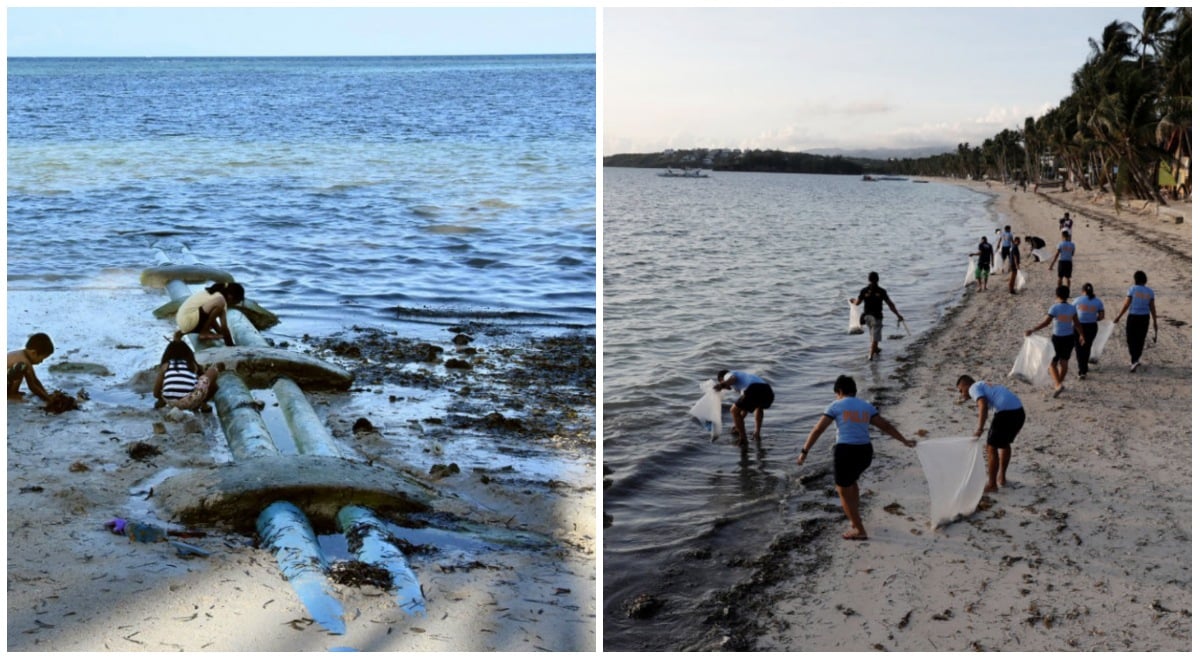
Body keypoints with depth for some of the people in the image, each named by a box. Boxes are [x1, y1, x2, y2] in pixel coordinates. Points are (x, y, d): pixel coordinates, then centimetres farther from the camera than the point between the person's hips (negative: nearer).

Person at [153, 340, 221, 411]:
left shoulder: (165, 365, 21)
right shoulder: (193, 365, 21)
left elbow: (156, 393, 25)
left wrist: (162, 400, 48)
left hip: (170, 402, 3)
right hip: (190, 402, -3)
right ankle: (202, 403, 15)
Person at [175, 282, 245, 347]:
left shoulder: (213, 294, 13)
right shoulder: (220, 299, -13)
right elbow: (224, 327, -12)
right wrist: (231, 345, -6)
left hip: (182, 319, 10)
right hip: (188, 321, -10)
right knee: (219, 308, -20)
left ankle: (182, 332, 20)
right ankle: (204, 332, -5)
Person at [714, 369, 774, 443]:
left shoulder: (728, 375, 25)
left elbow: (733, 379, -4)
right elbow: (746, 407, 49)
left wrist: (721, 385, -21)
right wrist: (738, 424, 56)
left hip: (754, 391, -7)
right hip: (768, 392, 7)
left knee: (734, 411, 16)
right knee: (759, 407, 40)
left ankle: (743, 438, 14)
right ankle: (757, 434, 30)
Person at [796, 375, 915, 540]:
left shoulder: (835, 406, 1)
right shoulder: (867, 407, 13)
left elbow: (818, 430, -3)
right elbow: (886, 426, 15)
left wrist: (804, 452, -2)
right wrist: (904, 441, 24)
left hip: (845, 452, -6)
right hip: (865, 452, 6)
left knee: (843, 492, 10)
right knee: (851, 480, 33)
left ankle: (859, 530, 10)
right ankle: (855, 518, 34)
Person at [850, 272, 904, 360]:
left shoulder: (864, 291, -7)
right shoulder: (881, 291, -10)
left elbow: (857, 302, 2)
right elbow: (890, 304, -7)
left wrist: (853, 301, 27)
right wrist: (898, 315, 1)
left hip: (867, 316, 3)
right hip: (876, 316, -3)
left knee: (873, 333, 26)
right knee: (875, 336, 2)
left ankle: (876, 349, 42)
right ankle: (871, 355, -3)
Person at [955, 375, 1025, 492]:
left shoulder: (973, 388, 3)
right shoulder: (985, 385, 30)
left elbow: (983, 406, -14)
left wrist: (980, 428, -17)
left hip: (1006, 412, -9)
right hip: (1019, 411, 9)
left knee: (992, 448, 3)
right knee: (1005, 443, 29)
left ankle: (992, 485, 7)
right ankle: (1002, 477, 40)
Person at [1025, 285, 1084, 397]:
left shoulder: (1055, 307, -16)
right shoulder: (1072, 308, -1)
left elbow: (1046, 322, -24)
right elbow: (1077, 324, 7)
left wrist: (1031, 330, -23)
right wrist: (1081, 335, 22)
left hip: (1057, 338, -5)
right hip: (1070, 337, 5)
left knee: (1052, 363, 5)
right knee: (1064, 362, 17)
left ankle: (1058, 385, -12)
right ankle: (1059, 383, 30)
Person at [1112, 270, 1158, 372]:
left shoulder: (1133, 289, -8)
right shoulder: (1150, 291, 1)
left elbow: (1126, 305, -10)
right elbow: (1152, 308, 1)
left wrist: (1118, 317, -1)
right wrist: (1155, 322, 8)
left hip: (1133, 317, -4)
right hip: (1145, 318, 4)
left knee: (1131, 340, 3)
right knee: (1140, 339, 17)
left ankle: (1134, 361, -13)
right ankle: (1136, 360, 30)